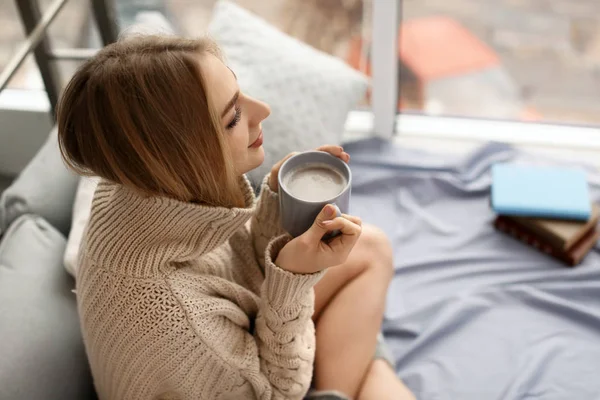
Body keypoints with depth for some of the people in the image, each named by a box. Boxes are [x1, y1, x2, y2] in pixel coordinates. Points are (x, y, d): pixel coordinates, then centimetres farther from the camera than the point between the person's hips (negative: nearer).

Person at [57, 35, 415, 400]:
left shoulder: (146, 181, -21)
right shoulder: (171, 318, -42)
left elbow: (240, 265, -4)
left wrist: (277, 199, -21)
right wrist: (293, 277, -33)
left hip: (242, 340, 7)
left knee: (370, 249, 7)